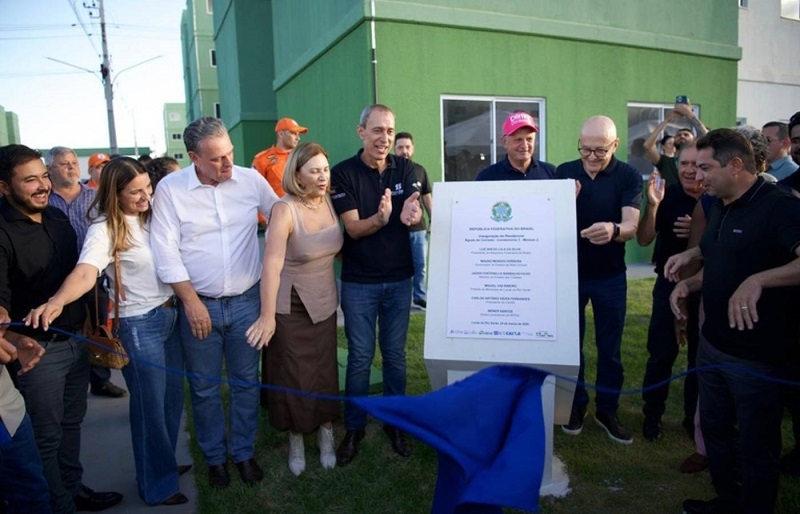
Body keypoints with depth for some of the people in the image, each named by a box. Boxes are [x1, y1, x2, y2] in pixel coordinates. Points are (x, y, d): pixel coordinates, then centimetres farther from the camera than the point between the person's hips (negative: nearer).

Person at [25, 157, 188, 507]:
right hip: (139, 325, -7)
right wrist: (56, 302, -51)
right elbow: (85, 272, -33)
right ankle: (157, 485, 27)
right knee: (151, 405, 7)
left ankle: (167, 463, 41)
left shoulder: (149, 218, 5)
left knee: (173, 397, 19)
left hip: (170, 315, 7)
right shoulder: (105, 230, -17)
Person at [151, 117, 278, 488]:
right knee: (205, 387, 12)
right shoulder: (170, 189, -8)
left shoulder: (251, 180, -3)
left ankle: (244, 452, 32)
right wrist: (191, 301, -11)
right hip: (199, 304, -1)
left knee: (246, 381, 13)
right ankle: (214, 456, 33)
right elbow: (166, 252, -8)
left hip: (246, 301, 2)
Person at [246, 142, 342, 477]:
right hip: (291, 308, -5)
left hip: (324, 304, 5)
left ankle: (326, 435, 32)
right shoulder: (285, 210, -21)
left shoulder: (329, 202, -3)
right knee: (293, 377, 8)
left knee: (325, 372, 12)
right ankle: (296, 442, 30)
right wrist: (267, 316, -31)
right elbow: (272, 263, -27)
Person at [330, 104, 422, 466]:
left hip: (399, 279, 2)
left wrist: (410, 216, -34)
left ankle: (394, 421, 30)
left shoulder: (405, 169, -1)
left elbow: (416, 219, -9)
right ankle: (354, 427, 24)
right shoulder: (343, 173, -9)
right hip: (359, 282, -2)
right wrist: (380, 219, -37)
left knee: (395, 354, 13)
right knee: (360, 356, 7)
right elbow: (353, 228, -16)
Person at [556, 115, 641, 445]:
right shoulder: (565, 172, -4)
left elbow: (631, 225, -23)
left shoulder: (629, 177, -10)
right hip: (569, 271, 1)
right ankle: (576, 405, 28)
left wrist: (613, 230, -46)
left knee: (610, 347, 9)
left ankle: (607, 411, 26)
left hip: (610, 276, -1)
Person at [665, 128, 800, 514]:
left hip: (757, 355, -9)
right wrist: (688, 284, 3)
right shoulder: (719, 207, 8)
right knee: (714, 427, 23)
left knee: (755, 446, 9)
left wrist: (758, 280, -43)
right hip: (713, 343, 9)